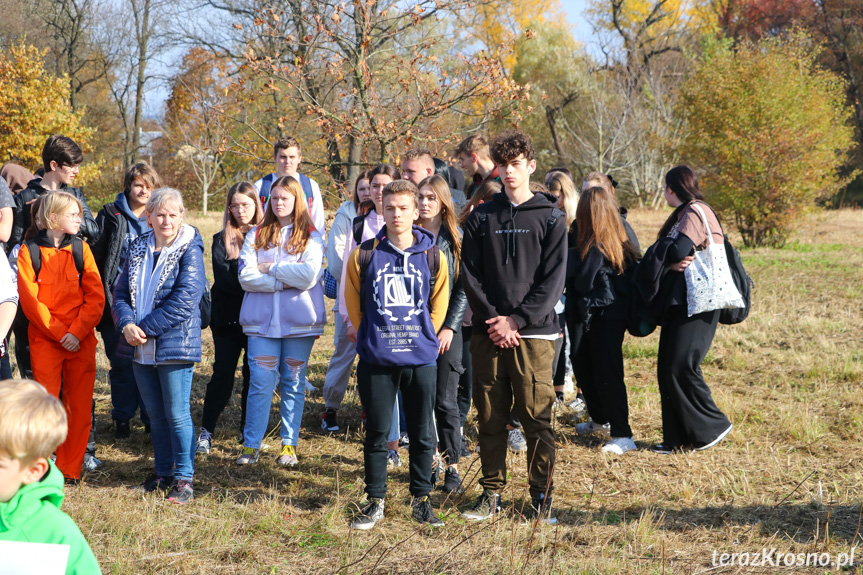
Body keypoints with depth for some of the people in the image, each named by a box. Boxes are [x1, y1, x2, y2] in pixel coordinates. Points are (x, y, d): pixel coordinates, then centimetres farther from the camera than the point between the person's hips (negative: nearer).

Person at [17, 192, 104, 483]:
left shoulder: (81, 248, 5)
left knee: (79, 405, 4)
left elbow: (96, 296, 1)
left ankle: (71, 470, 14)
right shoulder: (29, 251, -1)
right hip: (44, 340, -2)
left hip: (81, 340, 2)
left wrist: (77, 332, -12)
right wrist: (60, 333, -13)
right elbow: (29, 300, -6)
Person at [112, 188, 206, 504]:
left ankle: (184, 478, 7)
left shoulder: (190, 250, -7)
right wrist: (127, 324, -12)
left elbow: (184, 300, -16)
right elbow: (120, 292, 8)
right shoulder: (138, 248, 10)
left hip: (175, 345, -6)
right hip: (140, 347, 6)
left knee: (177, 414, -3)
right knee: (155, 414, 15)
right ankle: (163, 472, 27)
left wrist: (145, 328, -16)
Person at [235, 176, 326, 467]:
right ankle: (251, 445, 3)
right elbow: (246, 277, -3)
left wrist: (270, 267, -7)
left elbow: (309, 276, -13)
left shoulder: (312, 237, 3)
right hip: (262, 320, 1)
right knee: (260, 382, -4)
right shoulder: (256, 235, 9)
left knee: (293, 383, 6)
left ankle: (290, 445, 13)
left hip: (299, 322, -1)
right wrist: (283, 282, -12)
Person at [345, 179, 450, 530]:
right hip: (376, 359, -1)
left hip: (421, 358, 1)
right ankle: (375, 503, 16)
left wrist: (424, 337, 8)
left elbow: (439, 303, 12)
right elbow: (353, 303, 9)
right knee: (377, 433, 5)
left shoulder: (432, 256, 1)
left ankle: (421, 500, 20)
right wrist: (373, 337, 9)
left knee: (422, 434, 7)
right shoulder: (364, 255, -1)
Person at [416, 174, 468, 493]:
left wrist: (450, 326, -9)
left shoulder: (455, 239, 3)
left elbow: (464, 287, 0)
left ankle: (452, 467, 9)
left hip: (446, 329, -1)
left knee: (446, 401, -1)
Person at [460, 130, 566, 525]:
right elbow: (470, 274, 5)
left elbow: (553, 279, -3)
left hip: (534, 332, -2)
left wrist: (517, 319, -11)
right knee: (490, 418, 7)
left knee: (537, 417, -2)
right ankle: (491, 493, 17)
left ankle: (542, 496, 8)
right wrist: (493, 320, -8)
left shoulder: (550, 217, 4)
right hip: (488, 332, 2)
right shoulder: (481, 217, 10)